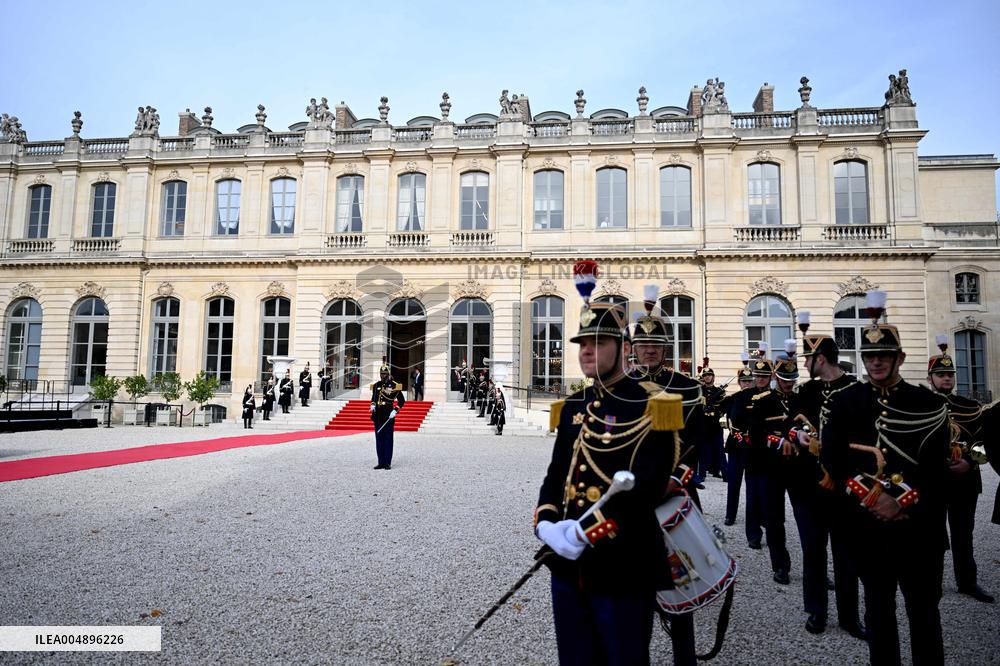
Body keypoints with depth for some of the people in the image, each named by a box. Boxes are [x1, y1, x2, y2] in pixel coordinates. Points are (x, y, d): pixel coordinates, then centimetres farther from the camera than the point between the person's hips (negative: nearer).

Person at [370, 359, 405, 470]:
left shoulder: (394, 386, -3)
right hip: (378, 416, 5)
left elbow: (402, 401, 0)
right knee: (379, 439, 7)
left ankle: (388, 463, 4)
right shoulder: (376, 385, 11)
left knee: (388, 439, -1)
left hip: (388, 416, -5)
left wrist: (395, 411, -11)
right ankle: (381, 462, 14)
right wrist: (373, 405, 3)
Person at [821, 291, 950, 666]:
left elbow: (938, 471, -7)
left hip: (919, 528, -1)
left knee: (924, 613, 11)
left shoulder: (929, 405, -1)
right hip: (868, 527, 1)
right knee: (878, 611, 15)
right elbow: (833, 464, -5)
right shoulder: (844, 404, 0)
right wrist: (871, 499, -15)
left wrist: (903, 504, -17)